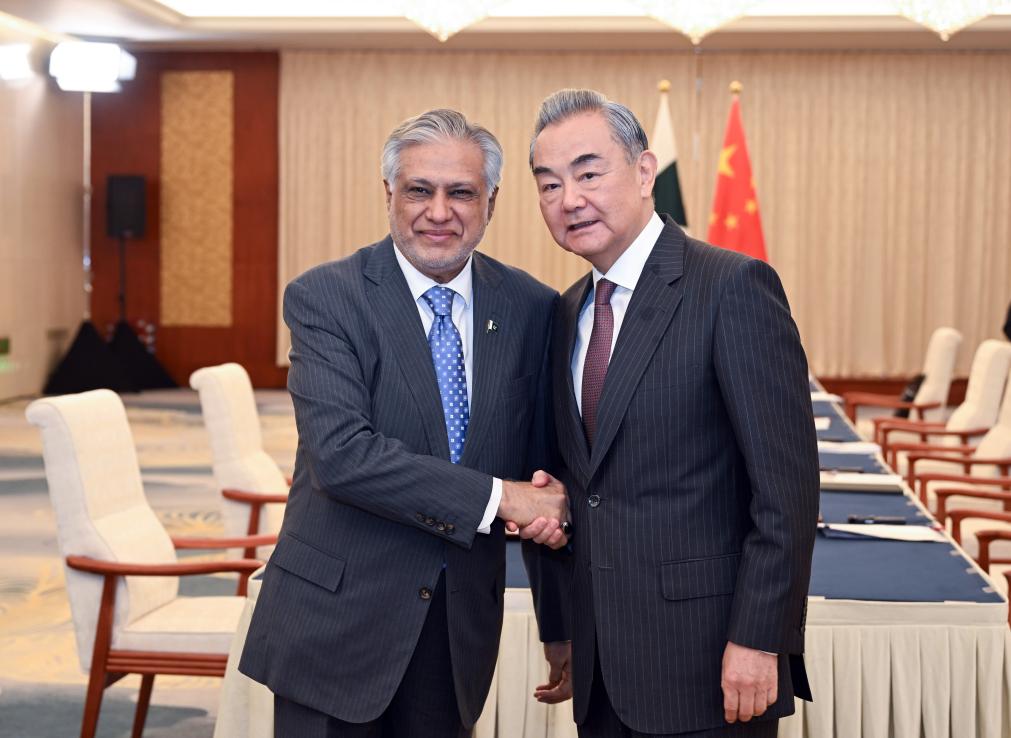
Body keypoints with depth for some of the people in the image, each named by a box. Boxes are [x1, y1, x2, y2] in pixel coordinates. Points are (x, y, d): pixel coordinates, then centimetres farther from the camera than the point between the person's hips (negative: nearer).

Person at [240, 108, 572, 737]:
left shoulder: (532, 309, 1)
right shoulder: (323, 298, -9)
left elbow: (547, 476, 6)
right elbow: (339, 452, -22)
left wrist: (561, 628, 4)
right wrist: (497, 497, -22)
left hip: (462, 630, 3)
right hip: (337, 616, -3)